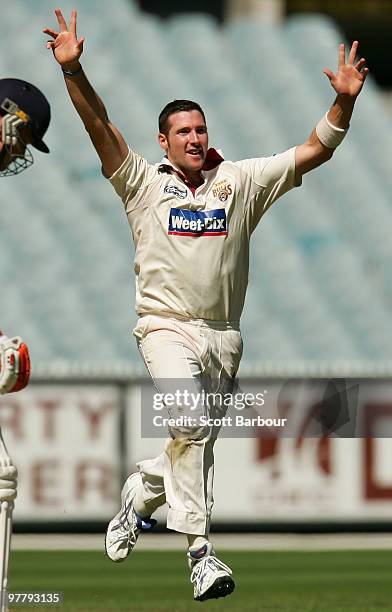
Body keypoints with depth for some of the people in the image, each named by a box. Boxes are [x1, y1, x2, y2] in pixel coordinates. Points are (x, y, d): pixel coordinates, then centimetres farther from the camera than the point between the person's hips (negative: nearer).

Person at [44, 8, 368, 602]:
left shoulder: (241, 181, 8)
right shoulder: (144, 183, 3)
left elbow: (313, 151, 3)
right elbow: (99, 127, -8)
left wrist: (343, 101, -13)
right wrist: (73, 70, -22)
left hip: (224, 337, 4)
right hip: (167, 328, -4)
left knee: (194, 442, 9)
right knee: (191, 423, -24)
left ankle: (138, 497, 40)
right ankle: (200, 552, -23)